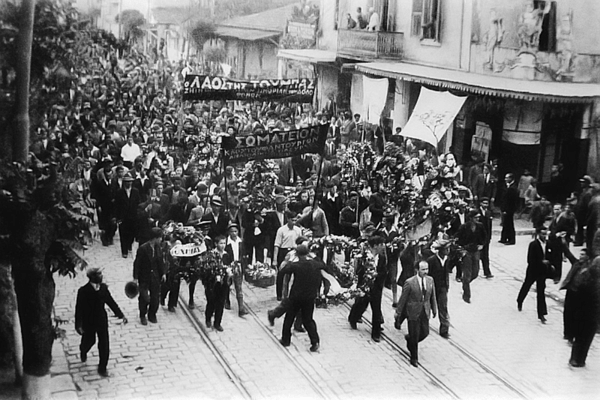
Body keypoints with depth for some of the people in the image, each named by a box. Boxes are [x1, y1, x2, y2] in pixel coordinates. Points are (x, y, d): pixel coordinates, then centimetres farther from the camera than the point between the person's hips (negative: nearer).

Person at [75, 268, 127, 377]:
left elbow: (111, 302, 4)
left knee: (104, 345, 1)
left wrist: (121, 315, 0)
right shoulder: (83, 291, -19)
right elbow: (79, 309, -16)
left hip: (102, 321, 3)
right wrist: (78, 325, -17)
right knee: (89, 341, 18)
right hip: (88, 322, -3)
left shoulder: (103, 287, -5)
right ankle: (83, 352, 56)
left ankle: (102, 368, 17)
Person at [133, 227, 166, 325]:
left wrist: (163, 273, 1)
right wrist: (136, 277, -13)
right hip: (144, 278, -5)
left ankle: (152, 315, 28)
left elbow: (161, 261, 10)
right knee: (144, 298, 1)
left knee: (155, 297, 9)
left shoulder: (158, 248, 0)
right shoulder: (143, 248, -17)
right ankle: (142, 316, 22)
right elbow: (137, 264, -13)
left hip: (155, 277, 5)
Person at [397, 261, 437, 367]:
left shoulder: (430, 280, -2)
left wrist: (434, 309, 14)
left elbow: (433, 296, 9)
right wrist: (398, 312, -2)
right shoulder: (409, 282, -16)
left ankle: (409, 339, 40)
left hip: (425, 312, 5)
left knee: (425, 332, 8)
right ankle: (414, 358, 21)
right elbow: (403, 298, -8)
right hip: (413, 312, -4)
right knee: (414, 335, 3)